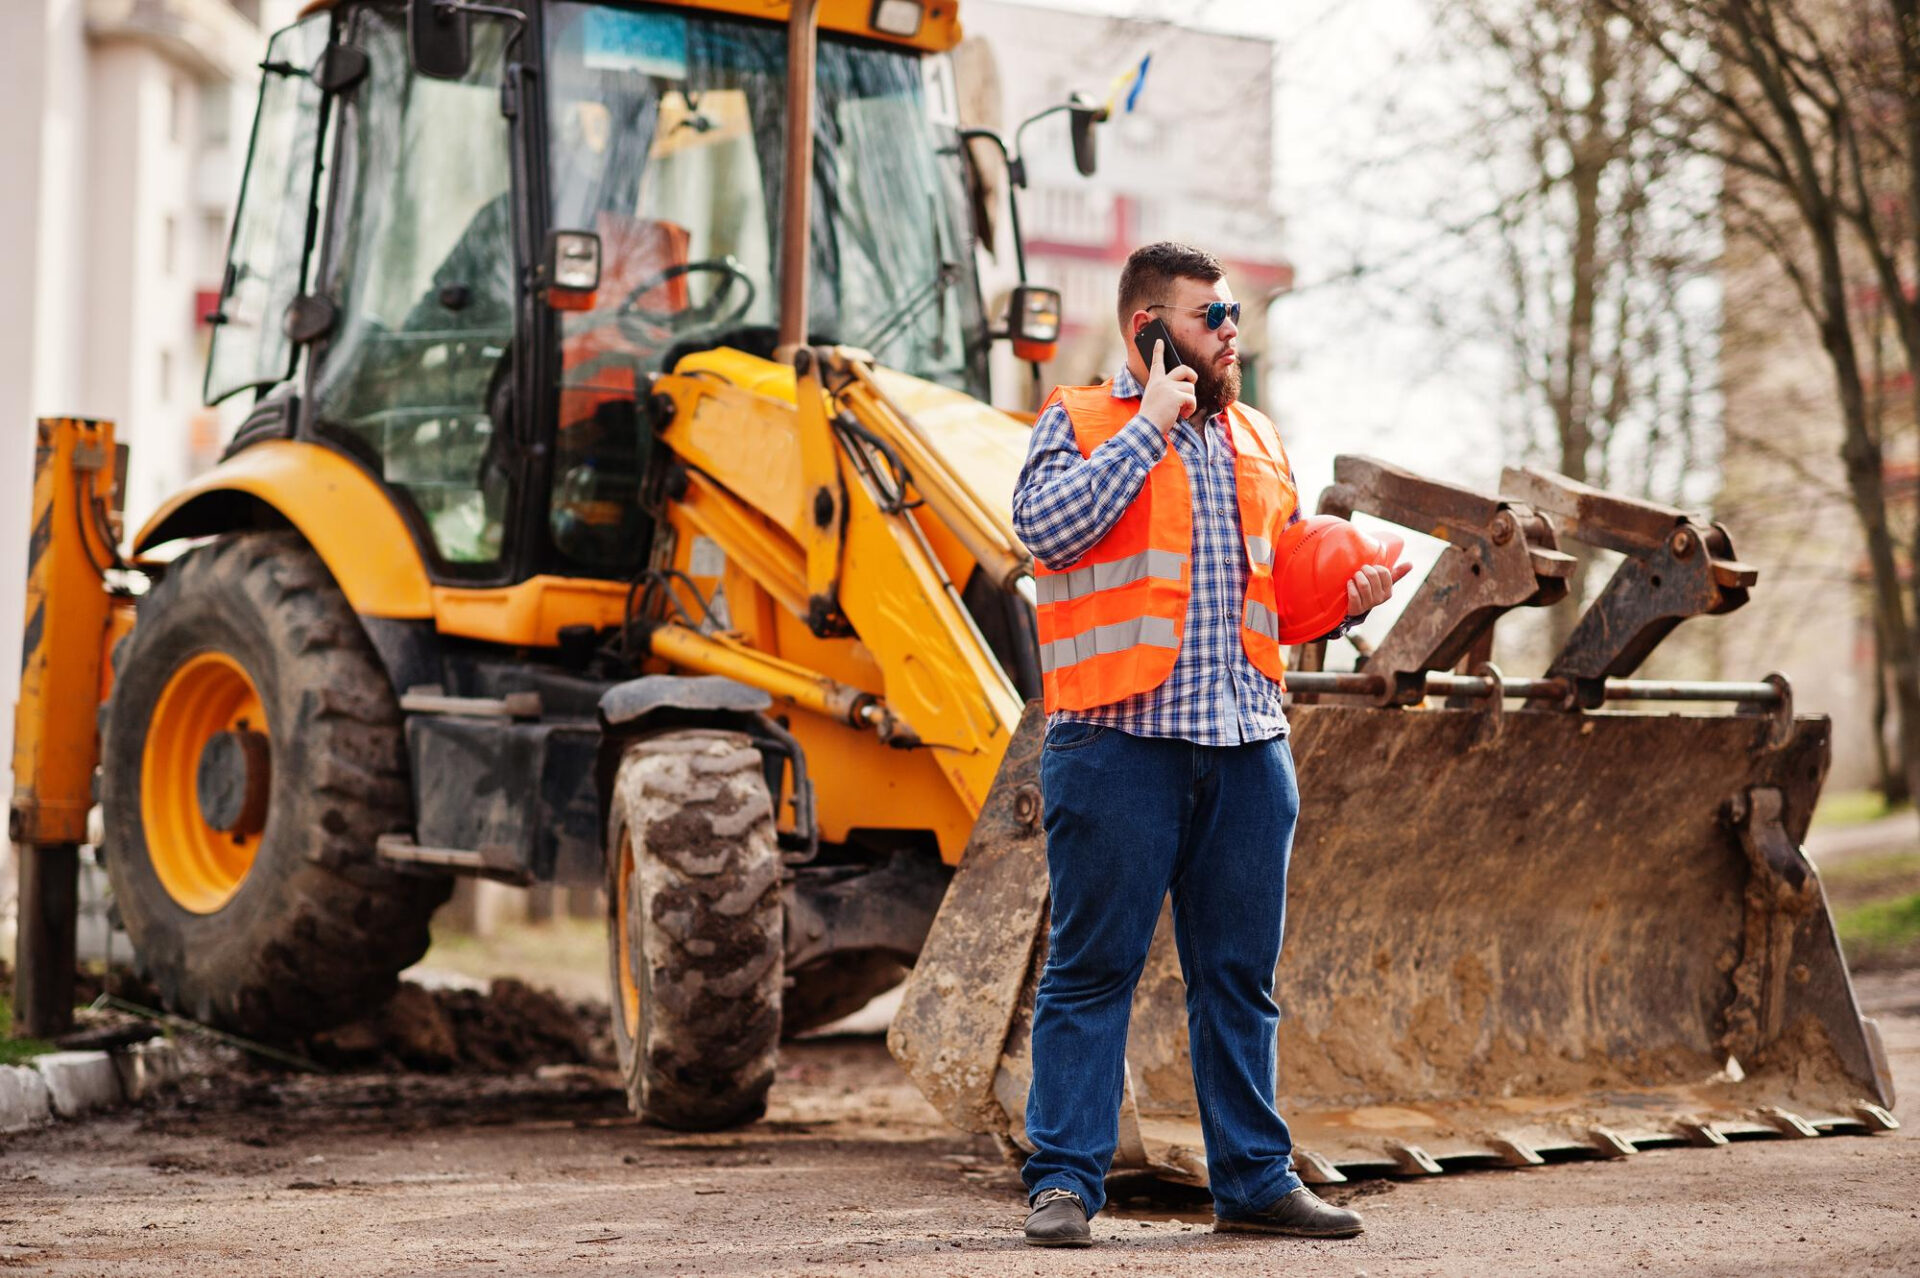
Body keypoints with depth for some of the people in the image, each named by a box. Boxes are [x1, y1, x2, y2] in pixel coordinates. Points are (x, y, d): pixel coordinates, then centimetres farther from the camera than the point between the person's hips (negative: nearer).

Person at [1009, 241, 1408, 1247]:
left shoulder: (1256, 441, 20)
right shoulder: (1080, 421, 3)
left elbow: (1288, 585, 27)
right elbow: (1046, 524, -16)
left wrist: (1348, 598, 5)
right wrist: (1150, 426, -11)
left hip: (1246, 747, 5)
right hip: (1119, 740, -5)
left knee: (1240, 974, 9)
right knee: (1092, 969, -2)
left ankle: (1253, 1176, 17)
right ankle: (1064, 1180, 3)